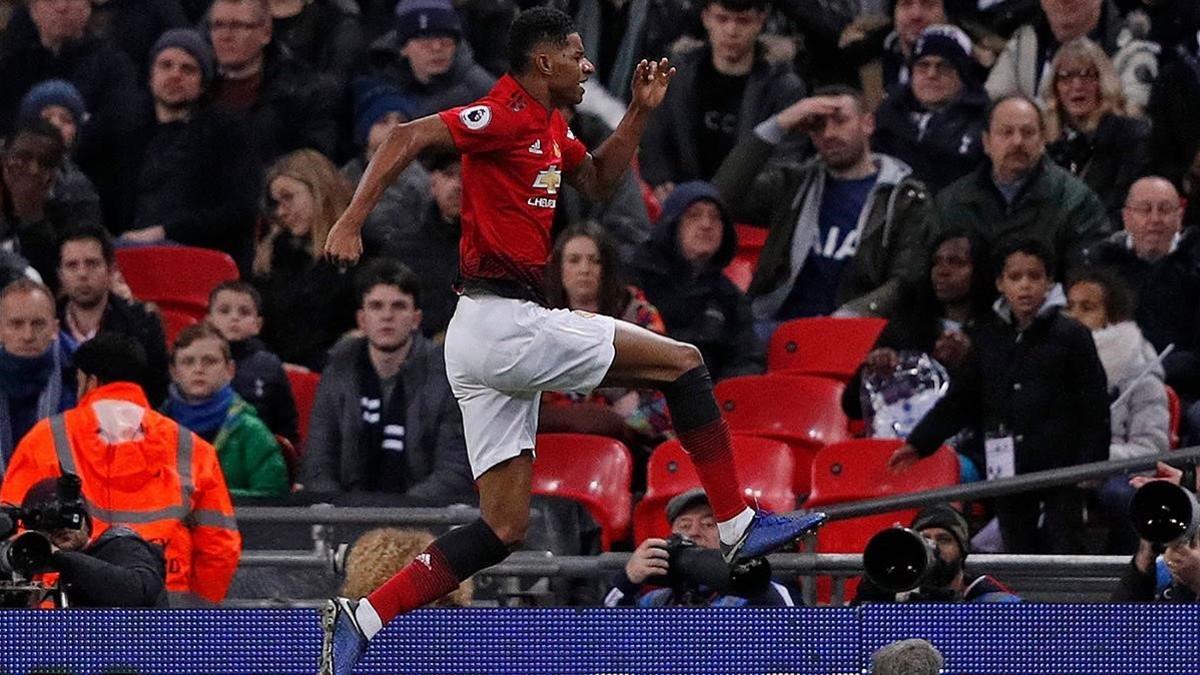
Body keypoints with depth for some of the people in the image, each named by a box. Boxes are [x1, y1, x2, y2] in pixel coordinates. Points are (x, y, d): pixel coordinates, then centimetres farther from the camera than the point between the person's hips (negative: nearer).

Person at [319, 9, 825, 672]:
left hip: (484, 342, 10)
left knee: (503, 528, 7)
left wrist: (638, 112, 21)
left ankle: (358, 618, 1)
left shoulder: (549, 126, 18)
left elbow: (599, 178, 34)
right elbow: (409, 137, -20)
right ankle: (738, 525, 4)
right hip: (506, 322, -10)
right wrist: (351, 221, -28)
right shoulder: (507, 114, -11)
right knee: (682, 361, -1)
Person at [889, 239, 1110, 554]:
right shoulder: (989, 339, 10)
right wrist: (918, 444, 11)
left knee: (1066, 551, -6)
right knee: (1018, 551, 6)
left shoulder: (1071, 335, -1)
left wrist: (1091, 463, -9)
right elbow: (960, 399, 17)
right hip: (1008, 469, 4)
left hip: (1060, 467, -4)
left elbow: (1094, 405, -2)